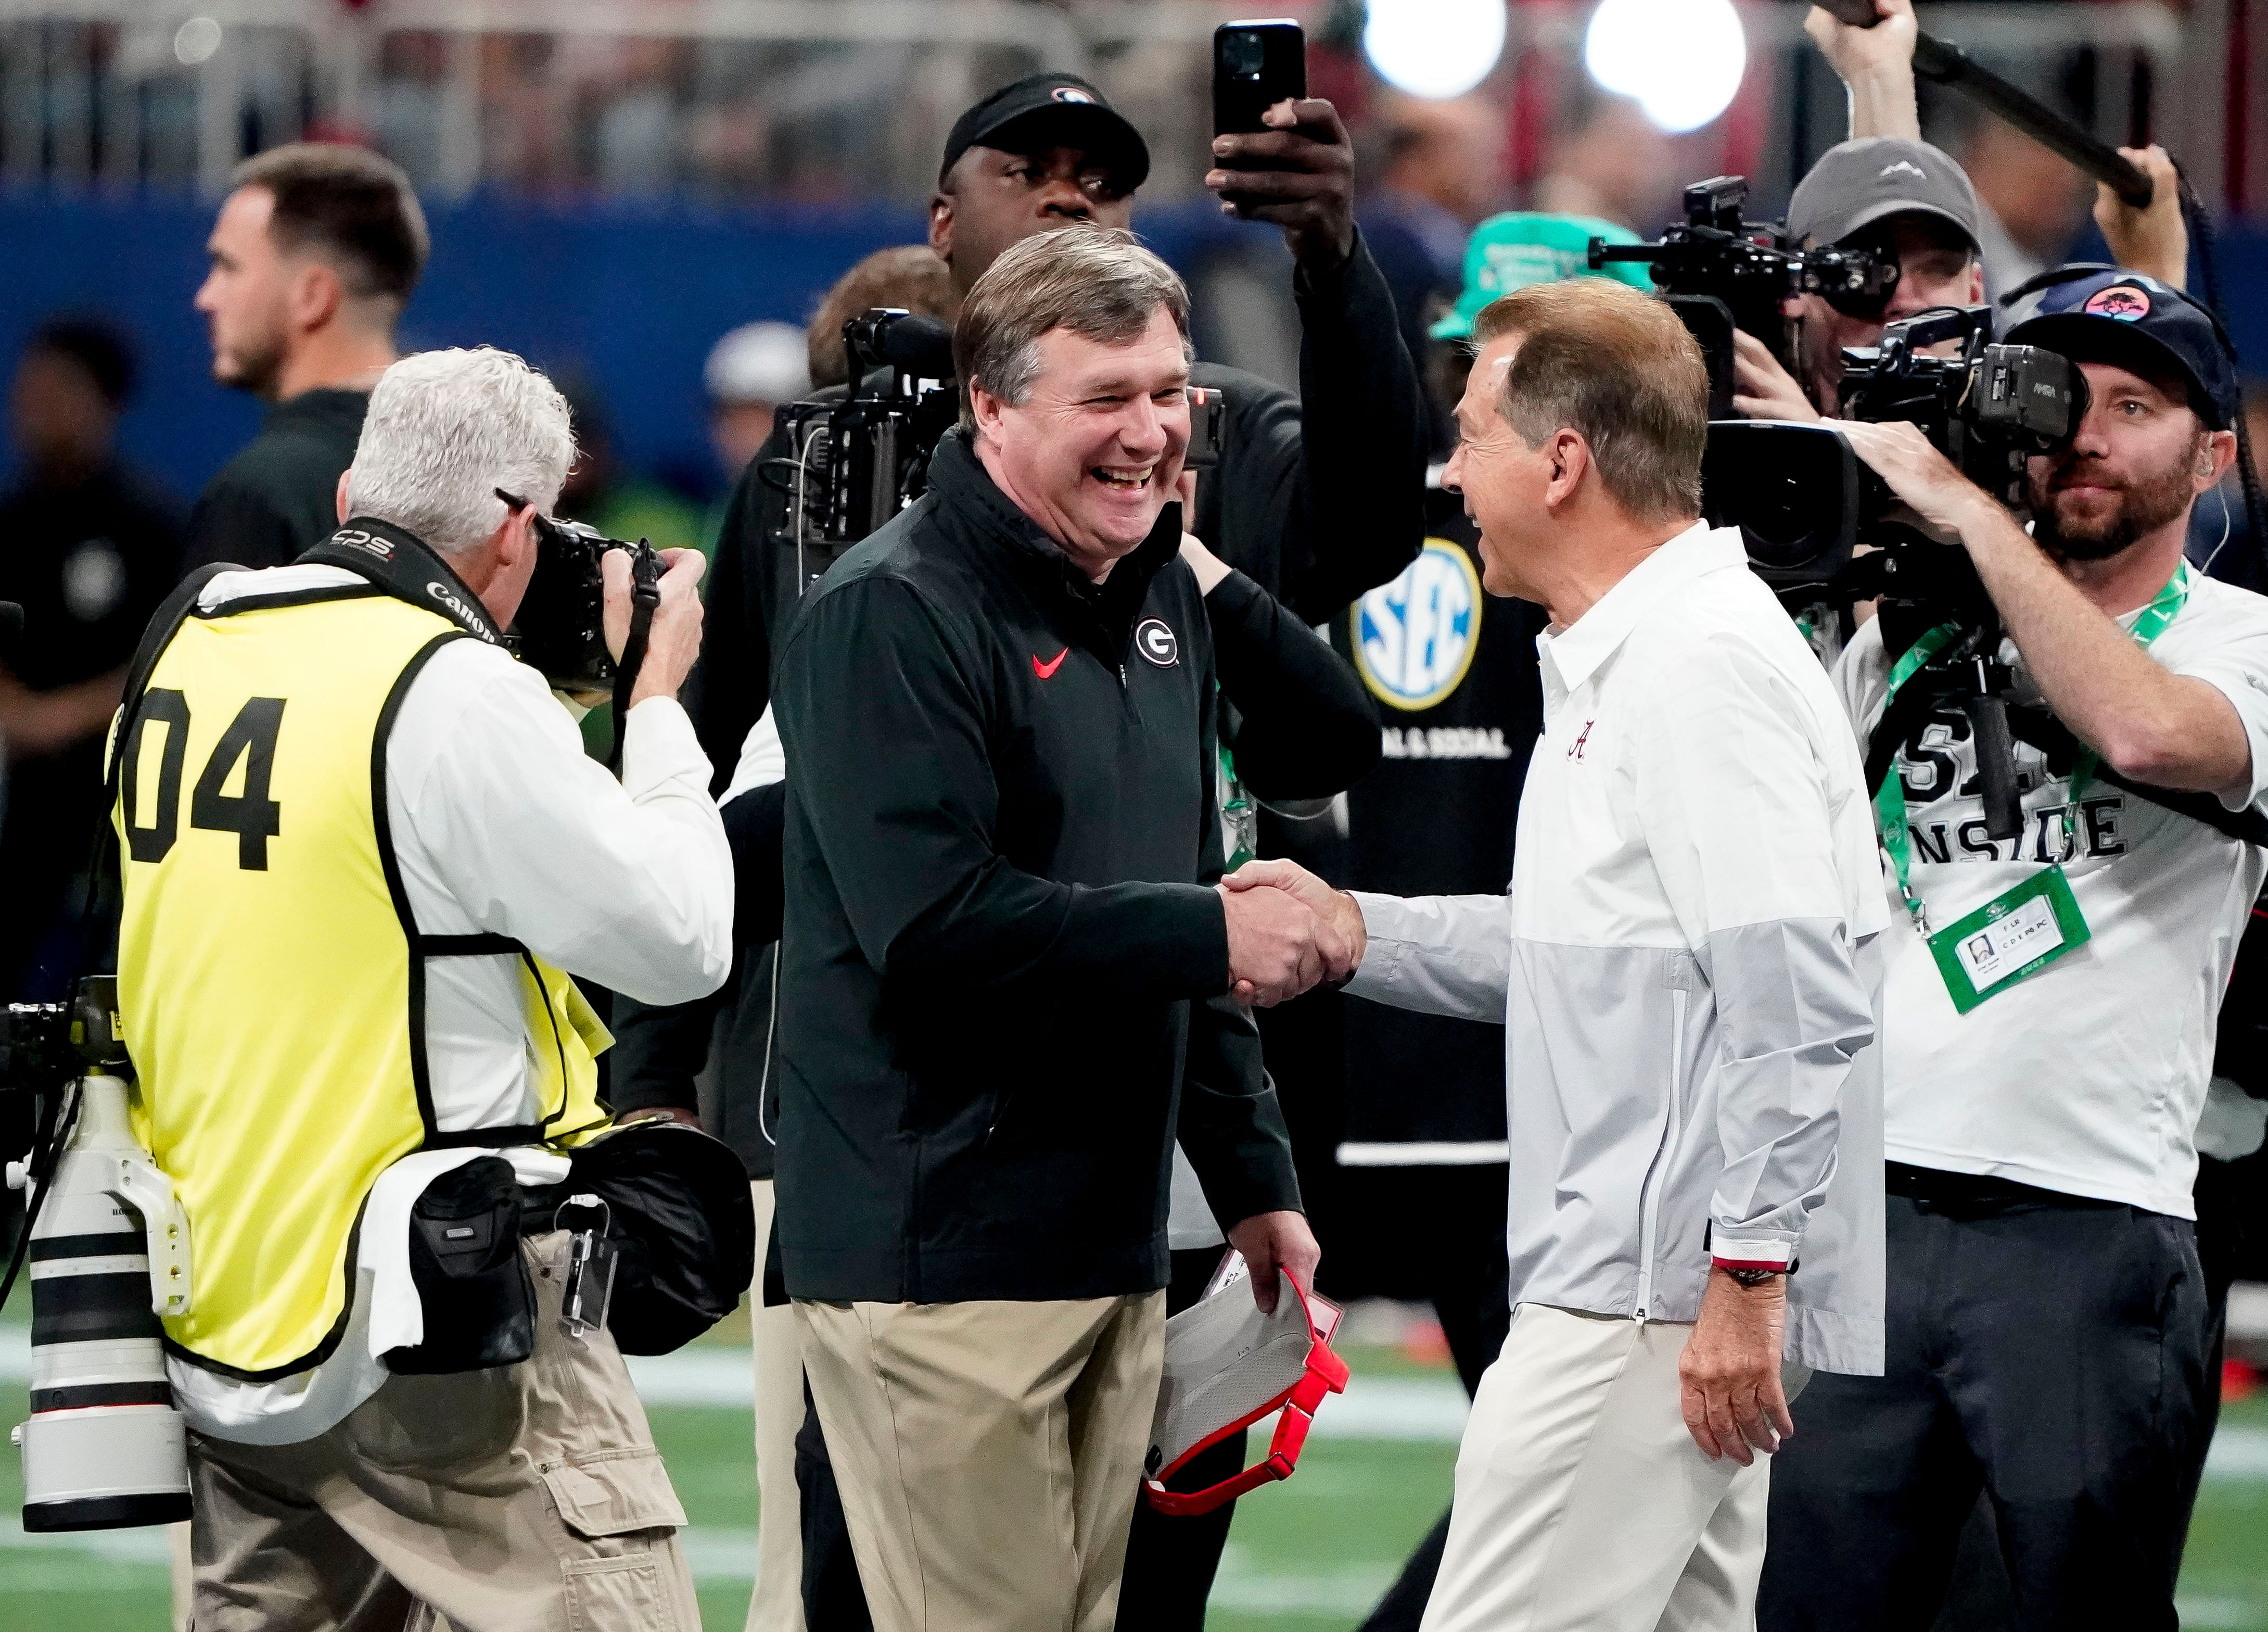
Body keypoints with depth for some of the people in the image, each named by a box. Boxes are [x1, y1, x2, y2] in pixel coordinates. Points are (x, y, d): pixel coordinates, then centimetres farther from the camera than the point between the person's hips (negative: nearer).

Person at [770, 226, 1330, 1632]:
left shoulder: (1162, 600, 17)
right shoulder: (892, 618, -13)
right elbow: (935, 926, -22)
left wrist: (1255, 1178, 21)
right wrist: (1210, 937, -18)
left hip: (1113, 1242, 9)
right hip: (937, 1248, -9)